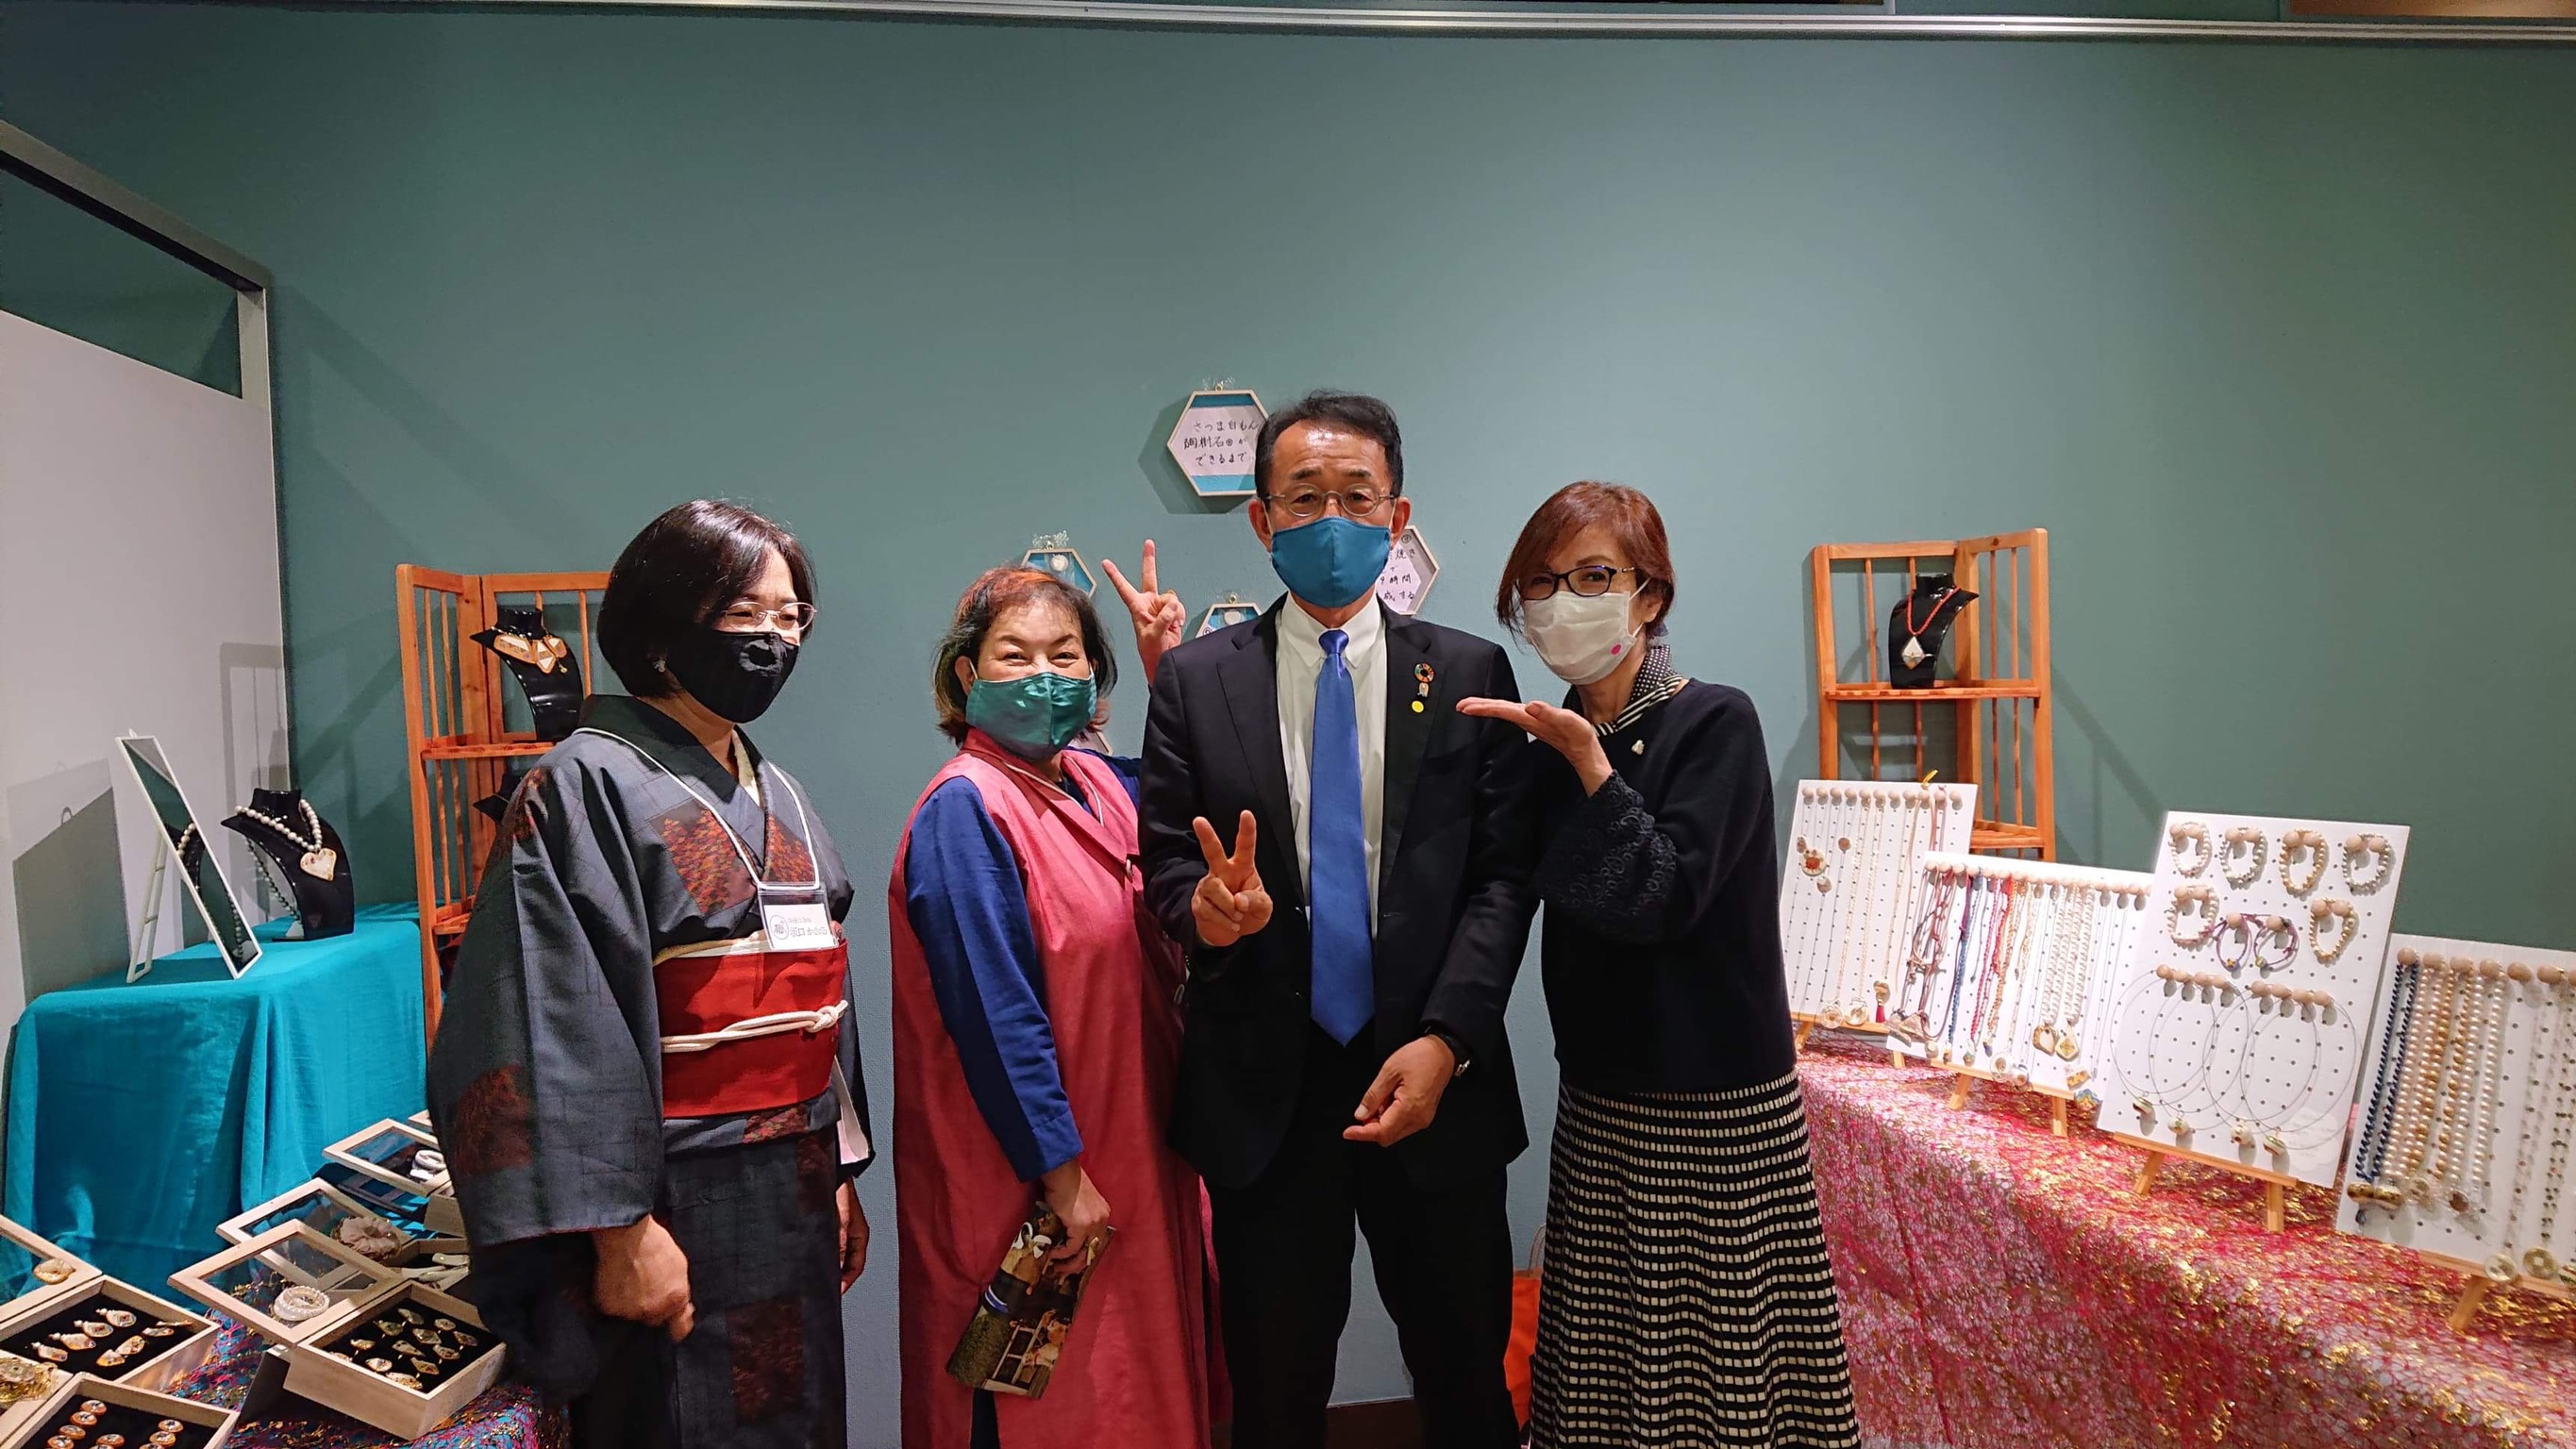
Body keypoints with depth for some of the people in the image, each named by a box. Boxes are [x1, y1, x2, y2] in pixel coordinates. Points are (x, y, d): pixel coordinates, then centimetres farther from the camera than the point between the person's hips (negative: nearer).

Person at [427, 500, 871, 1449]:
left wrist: (841, 1173, 14)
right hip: (678, 1213, -7)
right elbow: (560, 1025, -19)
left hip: (791, 1199, 8)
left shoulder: (776, 797, 11)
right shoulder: (590, 785, -12)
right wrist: (619, 1228, -21)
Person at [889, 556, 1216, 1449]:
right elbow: (996, 1013, -20)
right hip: (1029, 1178, -7)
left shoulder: (1099, 783, 4)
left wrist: (1169, 669, 8)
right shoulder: (964, 808, -17)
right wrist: (1061, 1170, -18)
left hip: (1131, 1155, 8)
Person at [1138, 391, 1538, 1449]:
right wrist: (1205, 905, -21)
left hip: (1433, 1082, 0)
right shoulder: (1194, 680, 3)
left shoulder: (1471, 675, 2)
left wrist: (1445, 1041, -14)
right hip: (1262, 1092, 0)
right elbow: (1164, 861, 3)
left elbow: (1502, 876, -2)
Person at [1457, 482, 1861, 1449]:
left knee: (1725, 1370, 5)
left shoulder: (1715, 722, -10)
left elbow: (1663, 897, -19)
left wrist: (1590, 763, -18)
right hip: (1601, 1096, 5)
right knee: (1608, 1353, 14)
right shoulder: (1546, 744, 7)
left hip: (1719, 1099, -5)